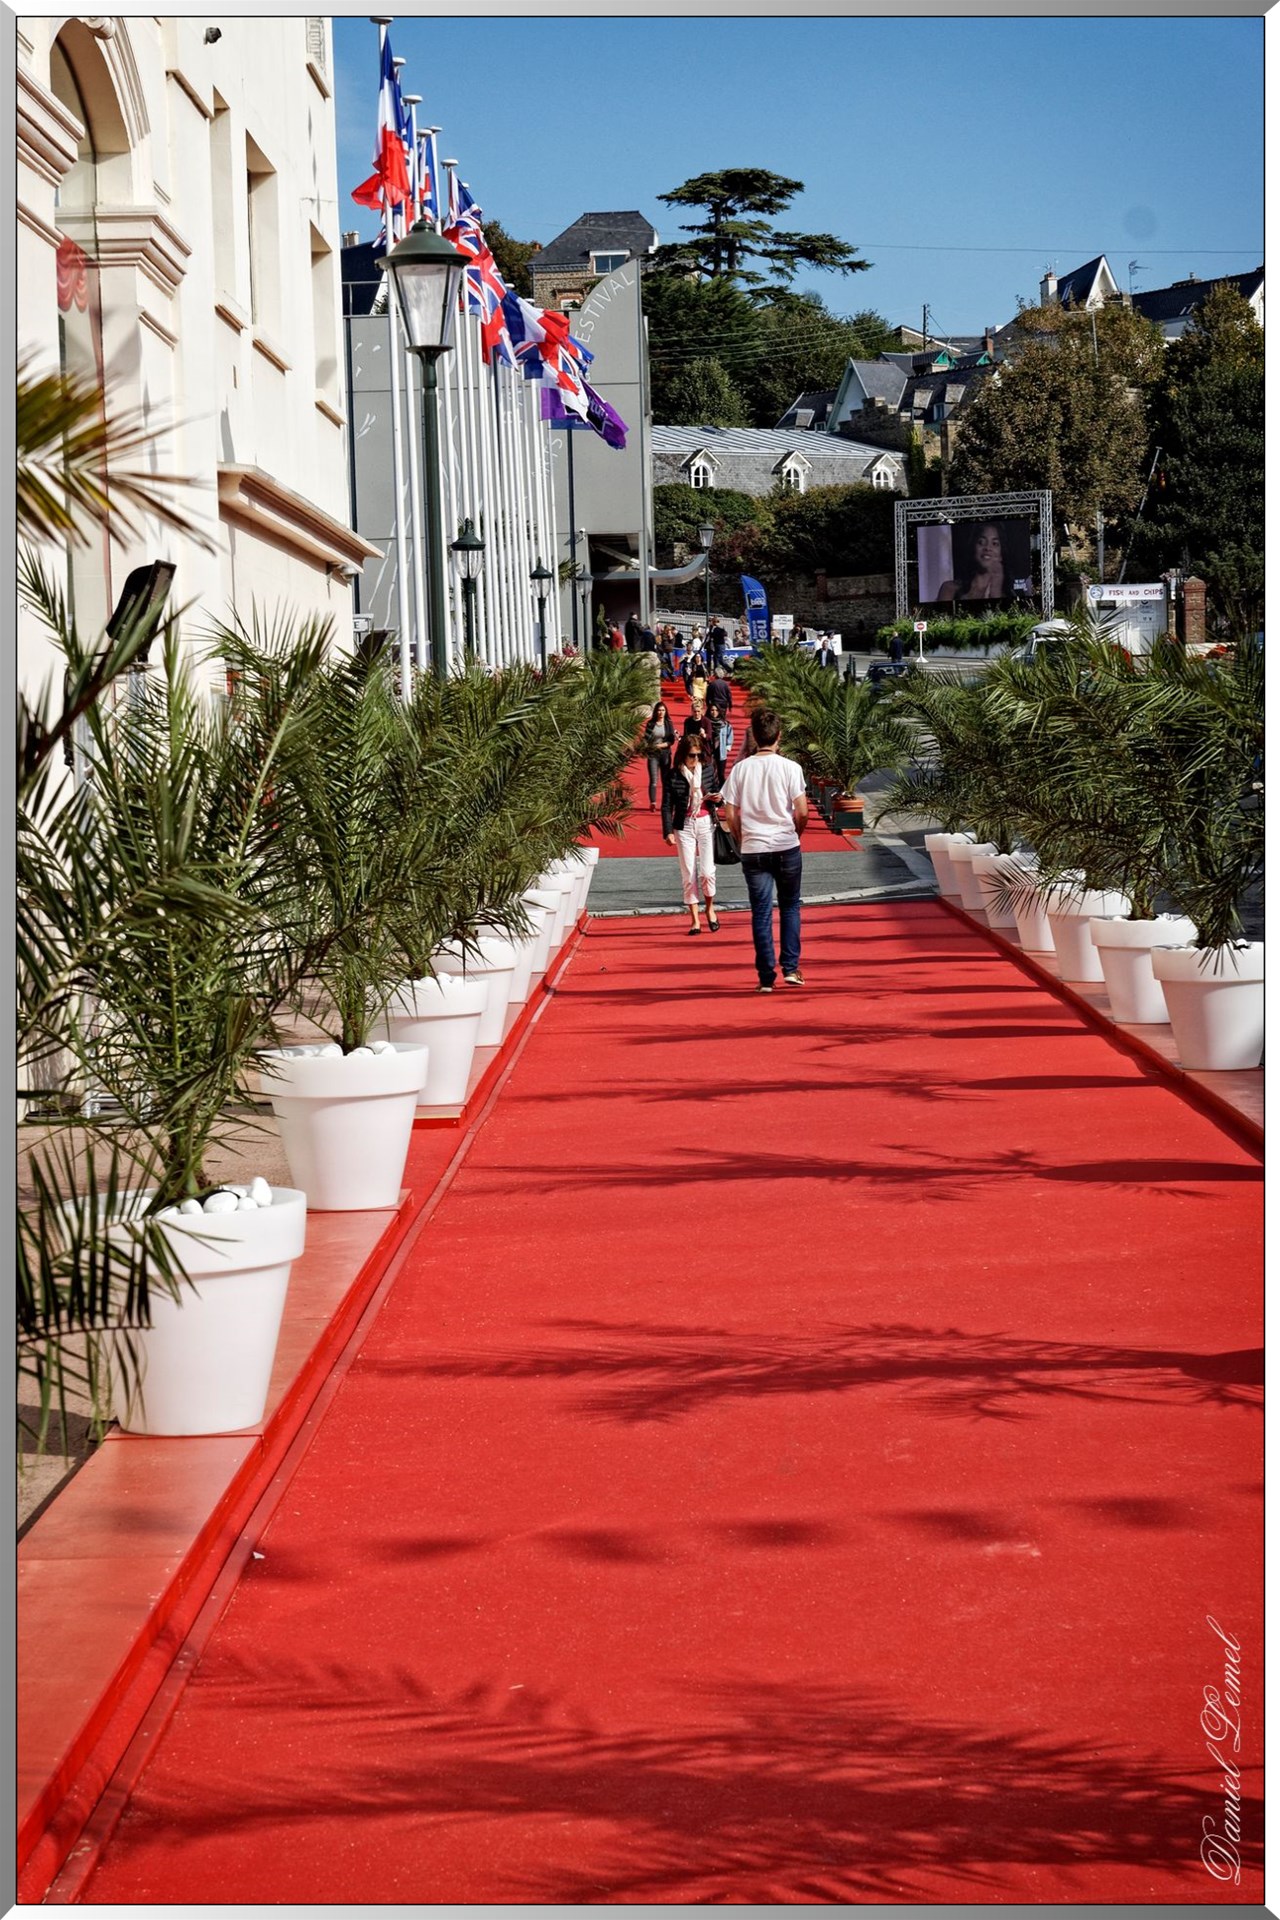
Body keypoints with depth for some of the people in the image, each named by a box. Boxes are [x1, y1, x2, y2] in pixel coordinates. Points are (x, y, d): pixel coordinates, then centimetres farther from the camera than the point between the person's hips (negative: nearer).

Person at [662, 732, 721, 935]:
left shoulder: (706, 771, 3)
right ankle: (694, 920, 9)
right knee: (688, 874, 1)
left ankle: (710, 909, 19)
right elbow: (667, 806, -1)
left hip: (705, 823, 1)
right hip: (684, 826, -1)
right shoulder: (673, 775, -3)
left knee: (707, 871, -7)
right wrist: (668, 832, -8)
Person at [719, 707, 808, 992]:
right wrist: (795, 834, 11)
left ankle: (766, 977, 4)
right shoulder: (789, 767, -6)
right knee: (790, 907, 15)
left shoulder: (741, 769, -1)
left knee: (761, 913, 5)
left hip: (753, 850, 1)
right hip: (787, 848, -1)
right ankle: (791, 968, 9)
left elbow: (730, 814, 0)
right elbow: (802, 811, -8)